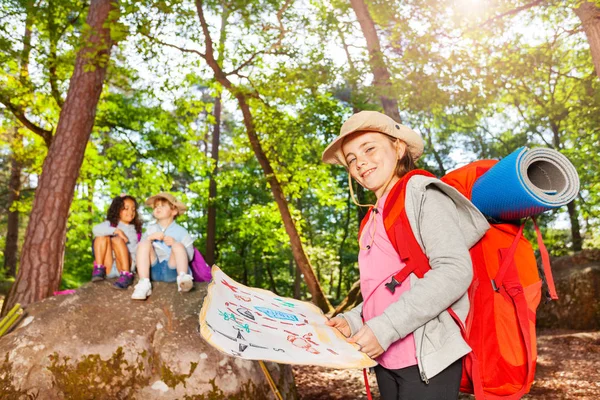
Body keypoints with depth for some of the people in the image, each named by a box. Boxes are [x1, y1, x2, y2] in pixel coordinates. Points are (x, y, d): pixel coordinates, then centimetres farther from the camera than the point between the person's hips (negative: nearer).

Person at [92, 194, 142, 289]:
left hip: (125, 265, -1)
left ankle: (126, 275, -32)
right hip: (108, 267, 1)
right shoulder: (110, 224, 11)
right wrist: (116, 231, -21)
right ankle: (99, 269, -18)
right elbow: (96, 229, -11)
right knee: (102, 237, -13)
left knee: (117, 240, -23)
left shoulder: (135, 230, 17)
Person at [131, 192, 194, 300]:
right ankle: (144, 284, -31)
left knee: (178, 246, -25)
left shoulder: (181, 231, 9)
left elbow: (189, 256, 1)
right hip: (154, 270, 3)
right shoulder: (150, 229, 19)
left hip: (172, 271, -3)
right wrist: (149, 238, -9)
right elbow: (139, 248, 8)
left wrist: (174, 243, -13)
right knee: (144, 243, -18)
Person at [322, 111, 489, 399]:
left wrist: (385, 328, -21)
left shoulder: (421, 191, -8)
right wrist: (354, 322, 1)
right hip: (386, 357, 7)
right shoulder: (374, 218, 12)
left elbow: (455, 270, -19)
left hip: (427, 356, -7)